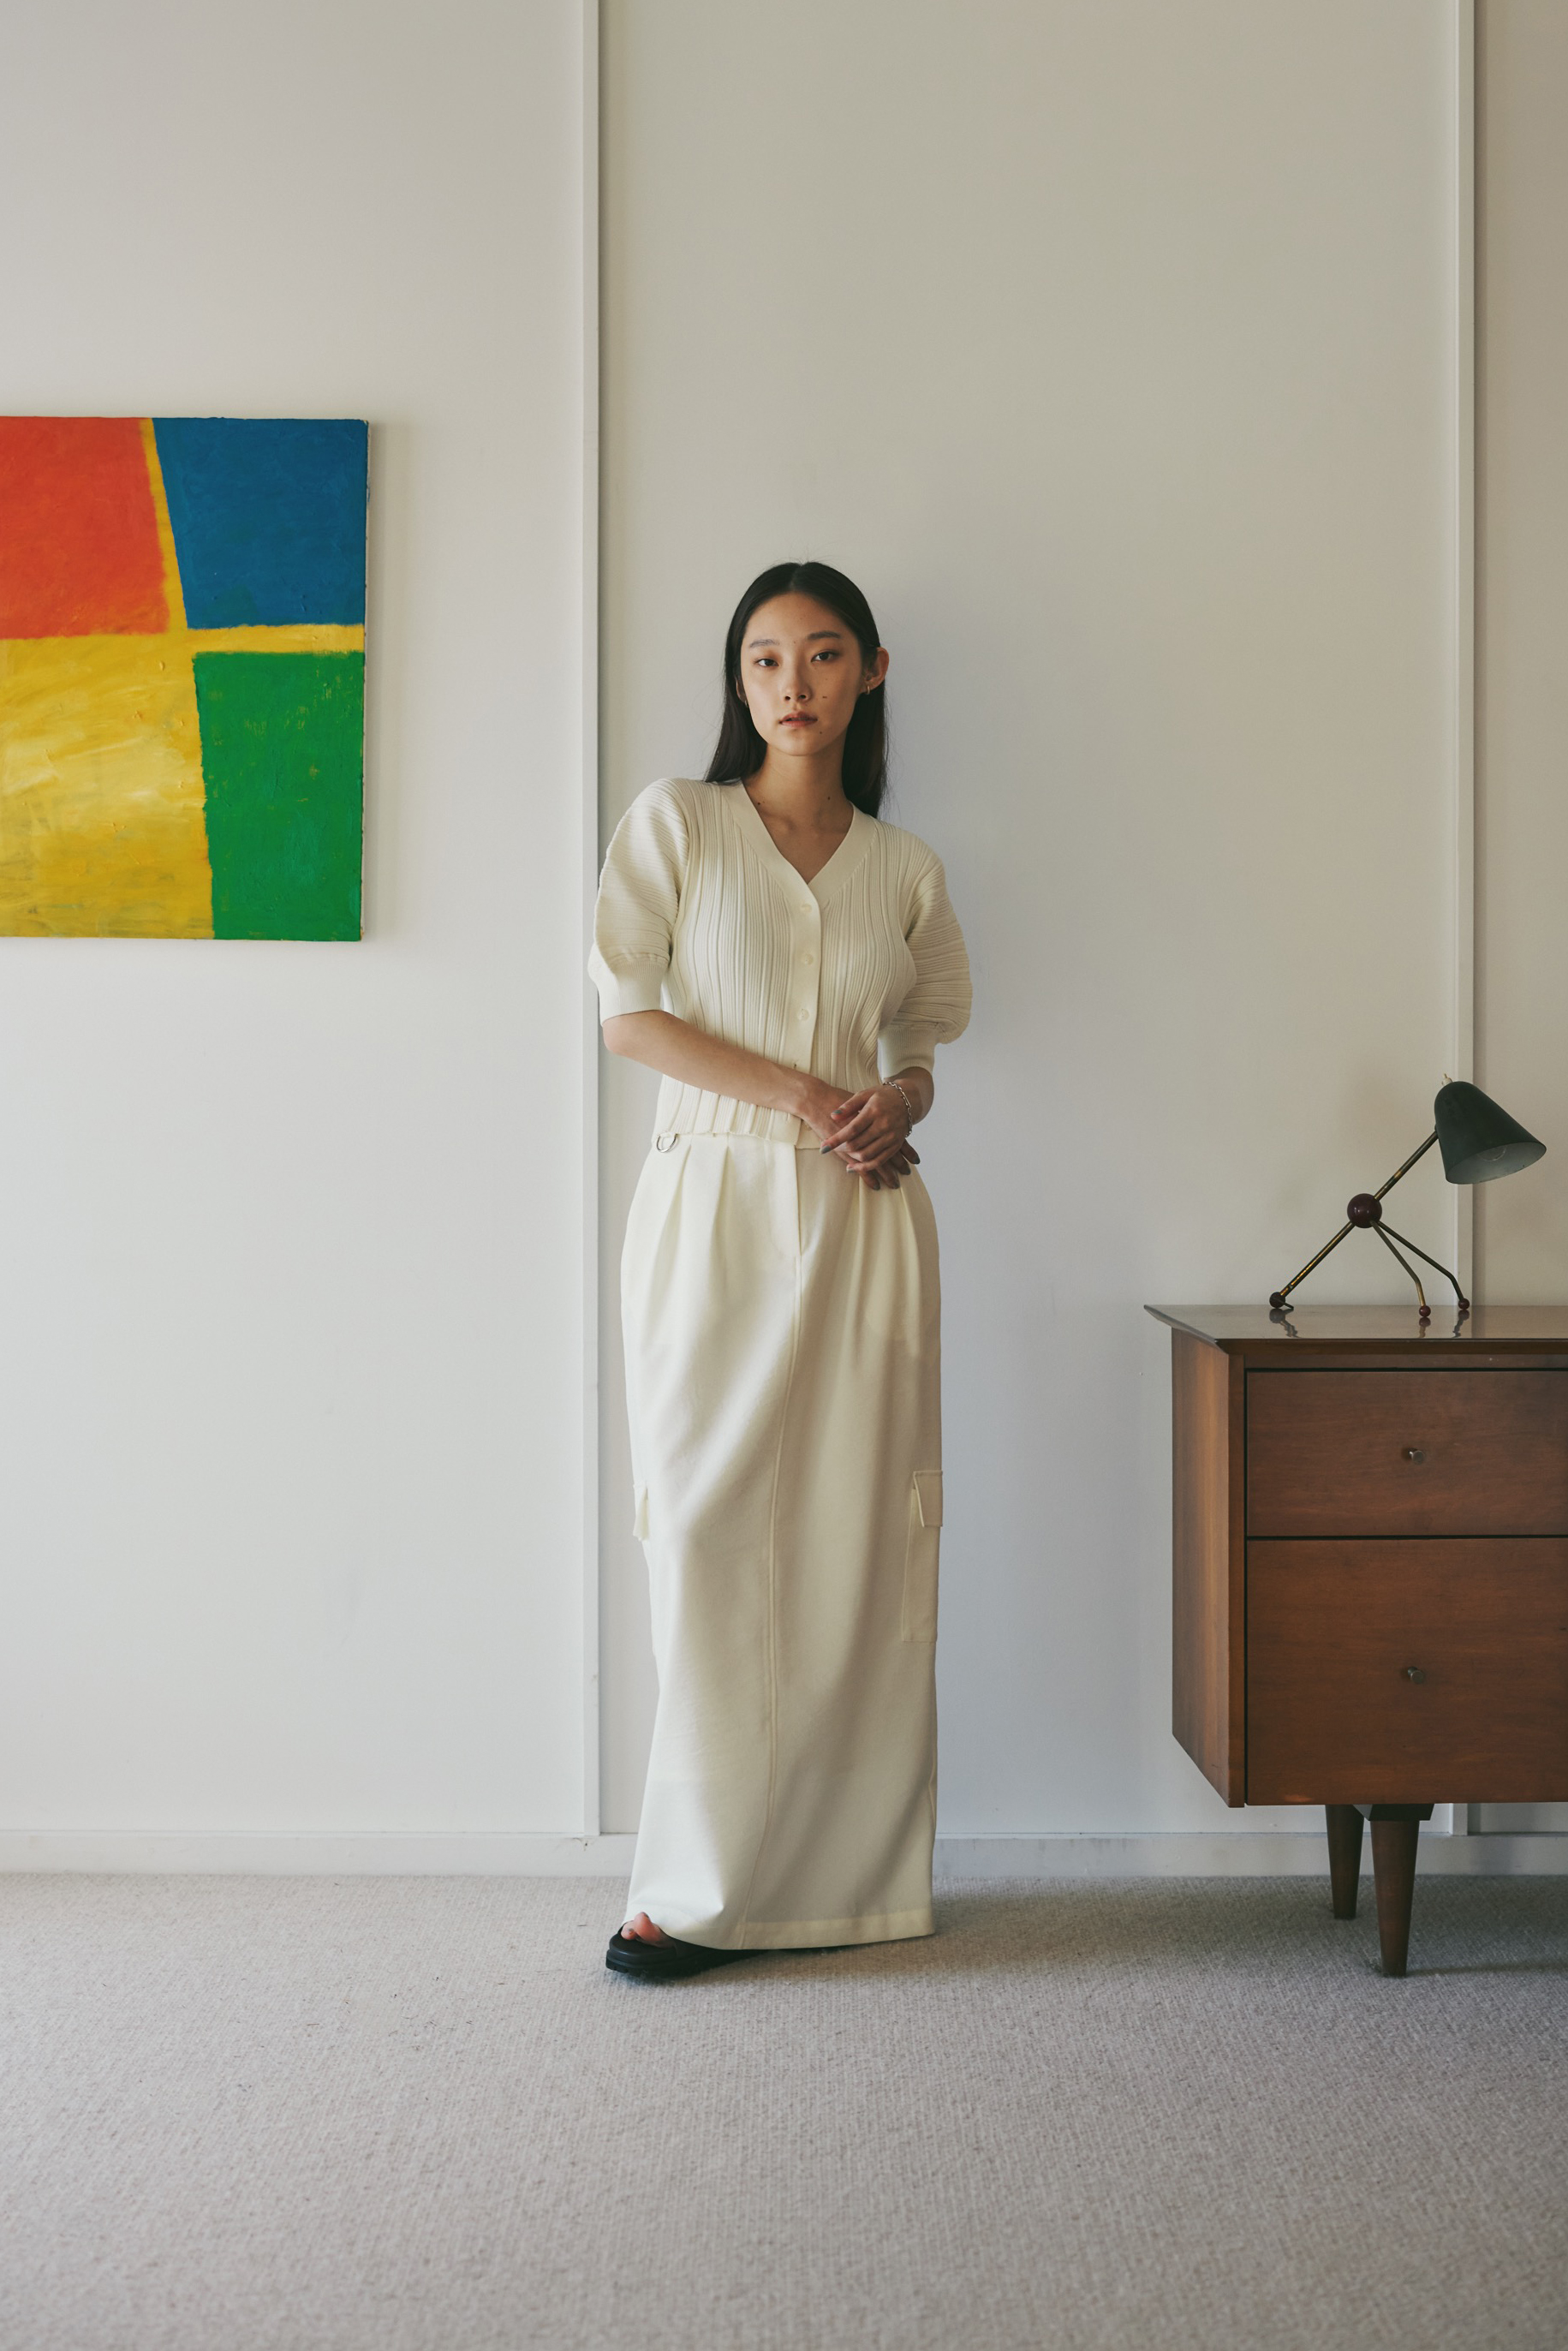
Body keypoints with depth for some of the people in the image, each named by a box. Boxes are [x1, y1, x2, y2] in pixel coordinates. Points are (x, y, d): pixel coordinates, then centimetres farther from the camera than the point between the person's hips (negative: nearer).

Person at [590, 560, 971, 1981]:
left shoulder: (905, 869, 11)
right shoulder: (675, 823, 4)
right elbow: (628, 1013, -2)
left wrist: (897, 1100, -5)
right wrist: (795, 1092, -12)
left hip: (862, 1218, 2)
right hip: (716, 1203, -2)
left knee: (858, 1542, 1)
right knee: (708, 1536, -4)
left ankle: (844, 1872, 11)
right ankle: (707, 1885, 5)